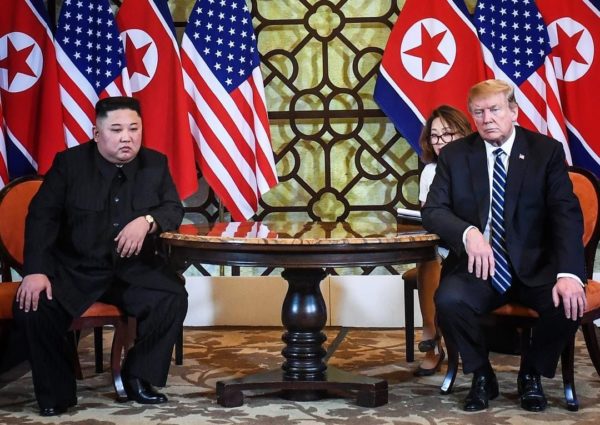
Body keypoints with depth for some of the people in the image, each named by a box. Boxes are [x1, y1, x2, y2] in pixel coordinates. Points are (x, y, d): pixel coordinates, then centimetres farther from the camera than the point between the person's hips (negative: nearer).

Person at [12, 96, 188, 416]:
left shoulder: (155, 163, 2)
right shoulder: (69, 162, -5)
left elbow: (174, 209, 2)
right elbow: (42, 216, -8)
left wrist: (147, 220, -23)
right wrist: (35, 270, -22)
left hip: (135, 269, 2)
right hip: (73, 268, -1)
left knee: (173, 299, -25)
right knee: (32, 305, -26)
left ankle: (138, 377, -2)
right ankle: (56, 393, -6)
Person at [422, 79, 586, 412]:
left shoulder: (547, 151, 0)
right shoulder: (455, 155, 4)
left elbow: (566, 215, -9)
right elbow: (433, 210, -1)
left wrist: (569, 273, -27)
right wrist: (468, 232, -25)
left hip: (535, 268, 0)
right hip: (479, 267, 0)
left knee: (569, 303, -29)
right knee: (449, 300, -31)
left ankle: (531, 374, 2)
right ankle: (481, 375, -2)